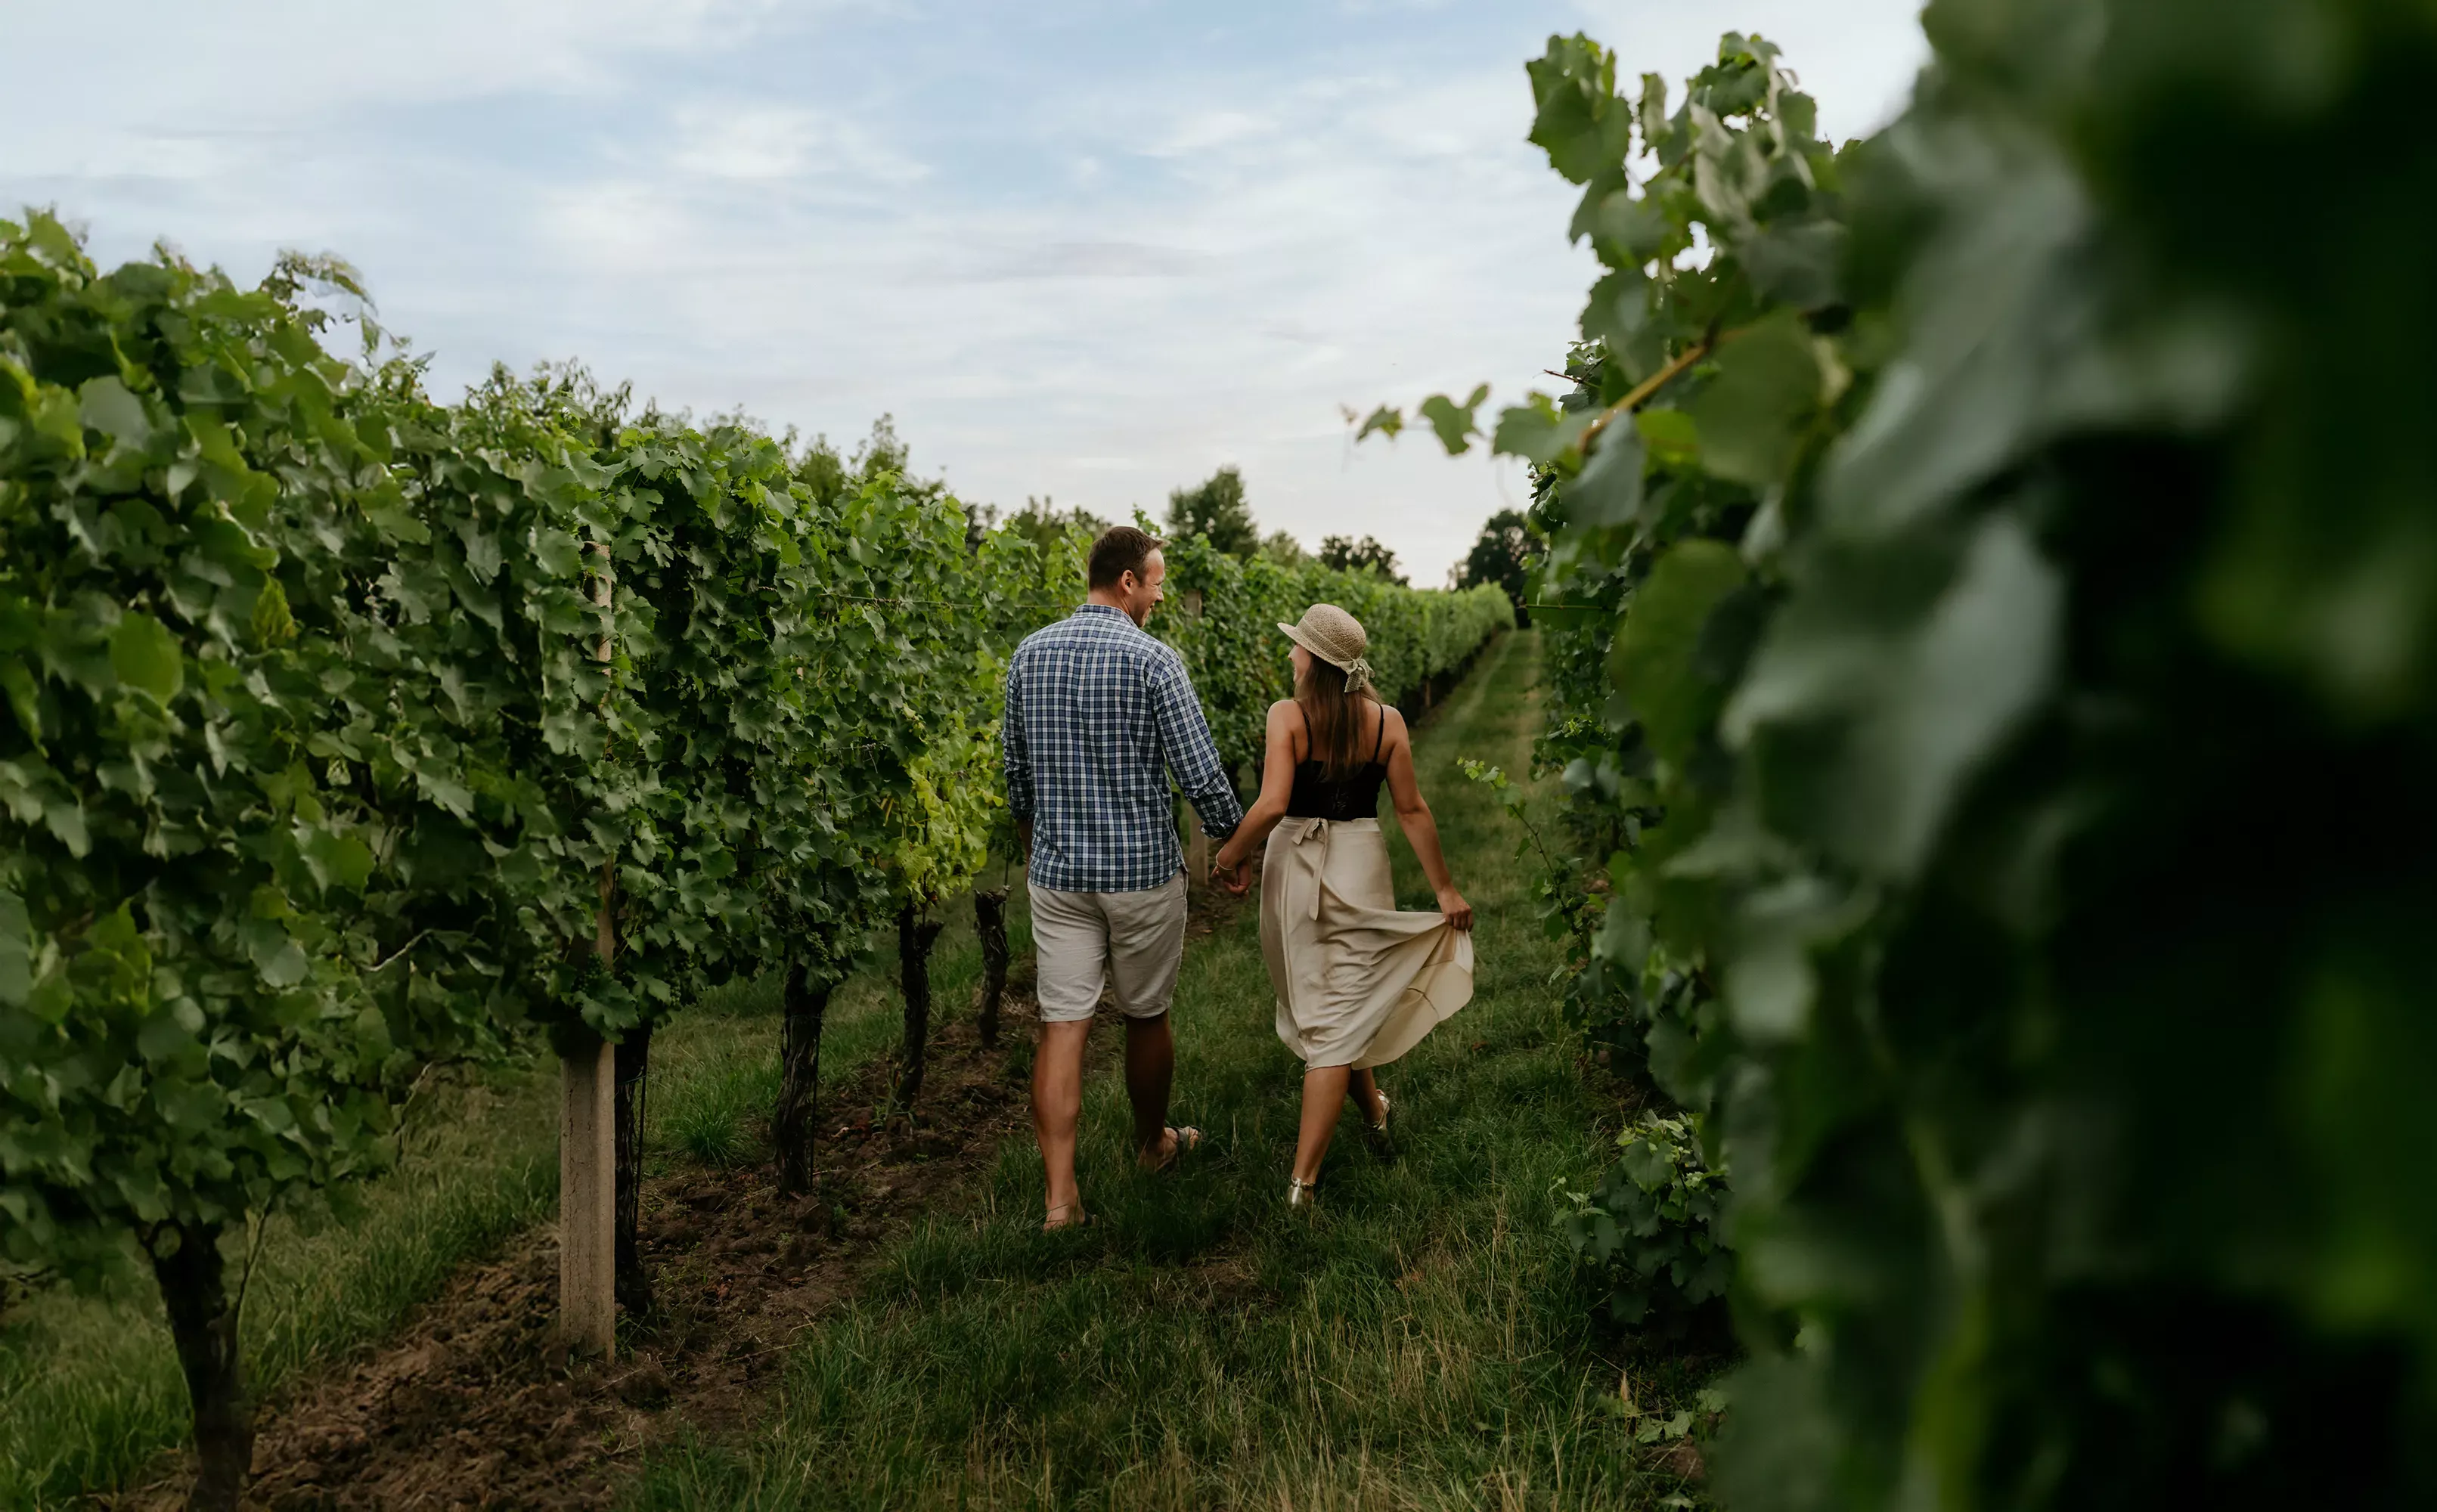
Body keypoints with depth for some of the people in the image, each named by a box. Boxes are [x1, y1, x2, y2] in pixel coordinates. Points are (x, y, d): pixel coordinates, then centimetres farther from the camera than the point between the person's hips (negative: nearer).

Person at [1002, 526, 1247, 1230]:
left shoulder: (1030, 654, 3)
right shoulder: (1153, 660, -13)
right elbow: (1200, 772, -13)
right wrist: (1236, 840, 4)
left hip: (1058, 872, 4)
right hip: (1143, 869, -3)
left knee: (1063, 1025, 3)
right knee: (1146, 1015, 16)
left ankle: (1060, 1195, -2)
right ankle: (1153, 1142, 38)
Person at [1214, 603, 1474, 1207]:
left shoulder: (1288, 716, -11)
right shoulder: (1387, 722, -2)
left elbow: (1272, 805, -19)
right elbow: (1412, 810, 0)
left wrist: (1231, 853, -3)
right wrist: (1445, 888, 8)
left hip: (1295, 868, -1)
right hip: (1360, 867, 2)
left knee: (1317, 1005, 21)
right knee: (1339, 1020, 3)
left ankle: (1374, 1108, 39)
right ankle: (1302, 1180, 3)